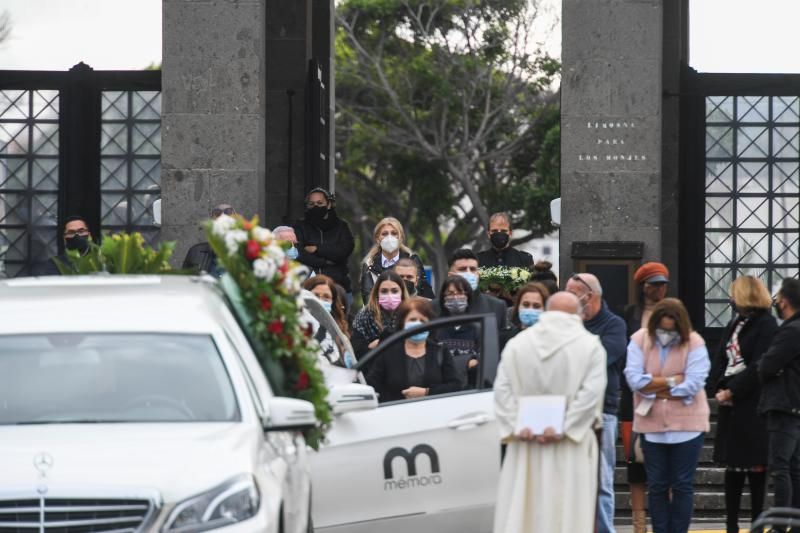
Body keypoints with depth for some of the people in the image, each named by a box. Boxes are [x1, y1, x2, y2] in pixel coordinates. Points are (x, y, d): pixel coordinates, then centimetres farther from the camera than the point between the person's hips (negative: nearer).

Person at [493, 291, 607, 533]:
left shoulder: (516, 344, 7)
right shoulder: (590, 345, -2)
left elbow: (502, 389, -1)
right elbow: (591, 392, -12)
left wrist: (517, 427, -8)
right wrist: (563, 429, -15)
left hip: (525, 447, 2)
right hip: (570, 449, -2)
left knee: (519, 512, 5)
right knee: (567, 513, -1)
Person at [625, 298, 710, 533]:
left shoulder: (694, 344, -8)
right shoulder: (640, 341, -3)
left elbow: (693, 384, -18)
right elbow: (635, 379, -13)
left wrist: (654, 388, -13)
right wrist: (673, 381, -14)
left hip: (686, 425, -2)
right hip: (651, 424, 2)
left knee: (683, 485, 3)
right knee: (656, 486, 7)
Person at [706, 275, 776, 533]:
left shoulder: (766, 325, -9)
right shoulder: (735, 324, 16)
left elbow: (759, 367, -16)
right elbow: (721, 359, 13)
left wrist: (732, 391, -16)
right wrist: (717, 389, -3)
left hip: (753, 406, -8)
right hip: (730, 405, 8)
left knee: (755, 468, -3)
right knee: (732, 468, 10)